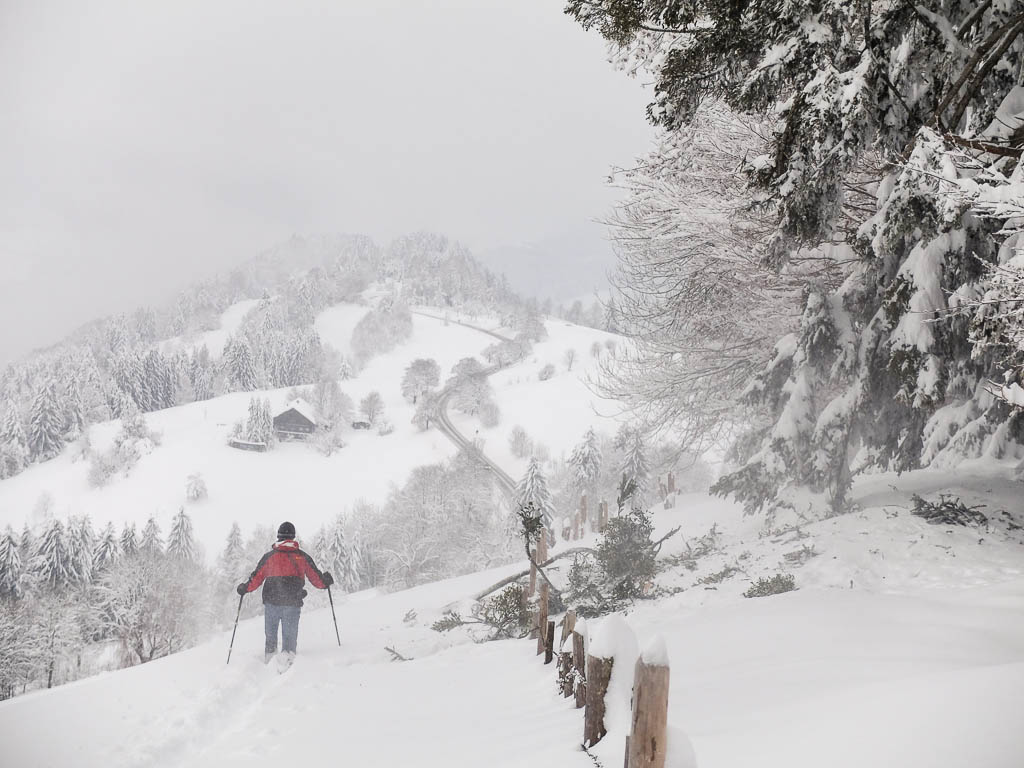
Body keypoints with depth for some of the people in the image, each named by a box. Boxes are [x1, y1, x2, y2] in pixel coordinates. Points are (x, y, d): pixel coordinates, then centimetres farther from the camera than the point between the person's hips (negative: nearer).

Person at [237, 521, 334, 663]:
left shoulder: (269, 556, 3)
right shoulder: (302, 557, 4)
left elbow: (256, 578, 3)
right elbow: (316, 578, 9)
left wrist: (244, 588, 22)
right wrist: (326, 581, 30)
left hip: (271, 602, 0)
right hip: (293, 603, 0)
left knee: (270, 635, 16)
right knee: (290, 636, 2)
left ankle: (268, 659, 10)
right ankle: (288, 655, -21)